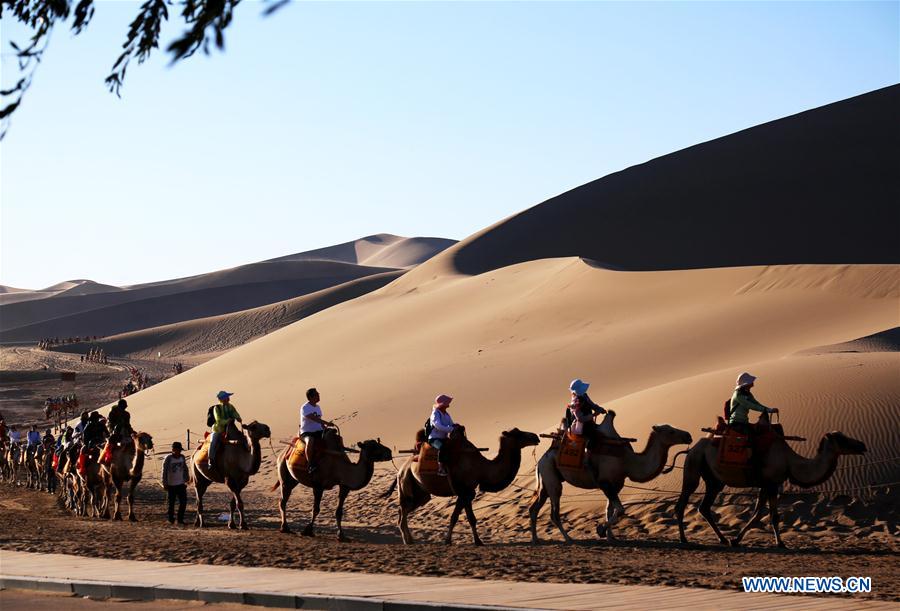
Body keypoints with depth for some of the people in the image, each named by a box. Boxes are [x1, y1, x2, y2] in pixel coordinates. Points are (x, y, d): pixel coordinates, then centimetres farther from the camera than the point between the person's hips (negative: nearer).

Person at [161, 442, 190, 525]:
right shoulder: (168, 458, -12)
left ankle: (180, 519, 8)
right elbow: (164, 472, -10)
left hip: (181, 484, 4)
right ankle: (171, 519, 20)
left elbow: (185, 469, 13)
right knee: (171, 502, 6)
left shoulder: (182, 457, 2)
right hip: (171, 485, -4)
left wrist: (186, 480, 12)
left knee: (183, 501, -2)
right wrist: (165, 484, -11)